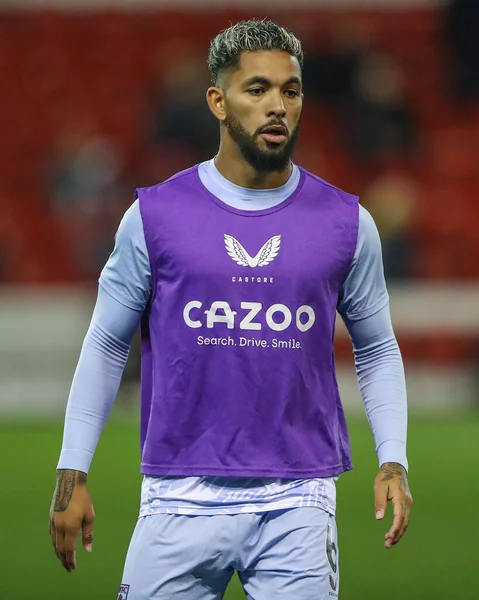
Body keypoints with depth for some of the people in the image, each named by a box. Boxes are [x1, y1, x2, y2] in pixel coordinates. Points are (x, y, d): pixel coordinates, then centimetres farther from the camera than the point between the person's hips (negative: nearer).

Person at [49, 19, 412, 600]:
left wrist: (393, 461, 0)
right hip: (181, 502, 0)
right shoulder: (155, 215, 2)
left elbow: (377, 350, 13)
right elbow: (106, 345, 7)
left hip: (296, 504, 1)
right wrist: (72, 473, 2)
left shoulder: (346, 223, 4)